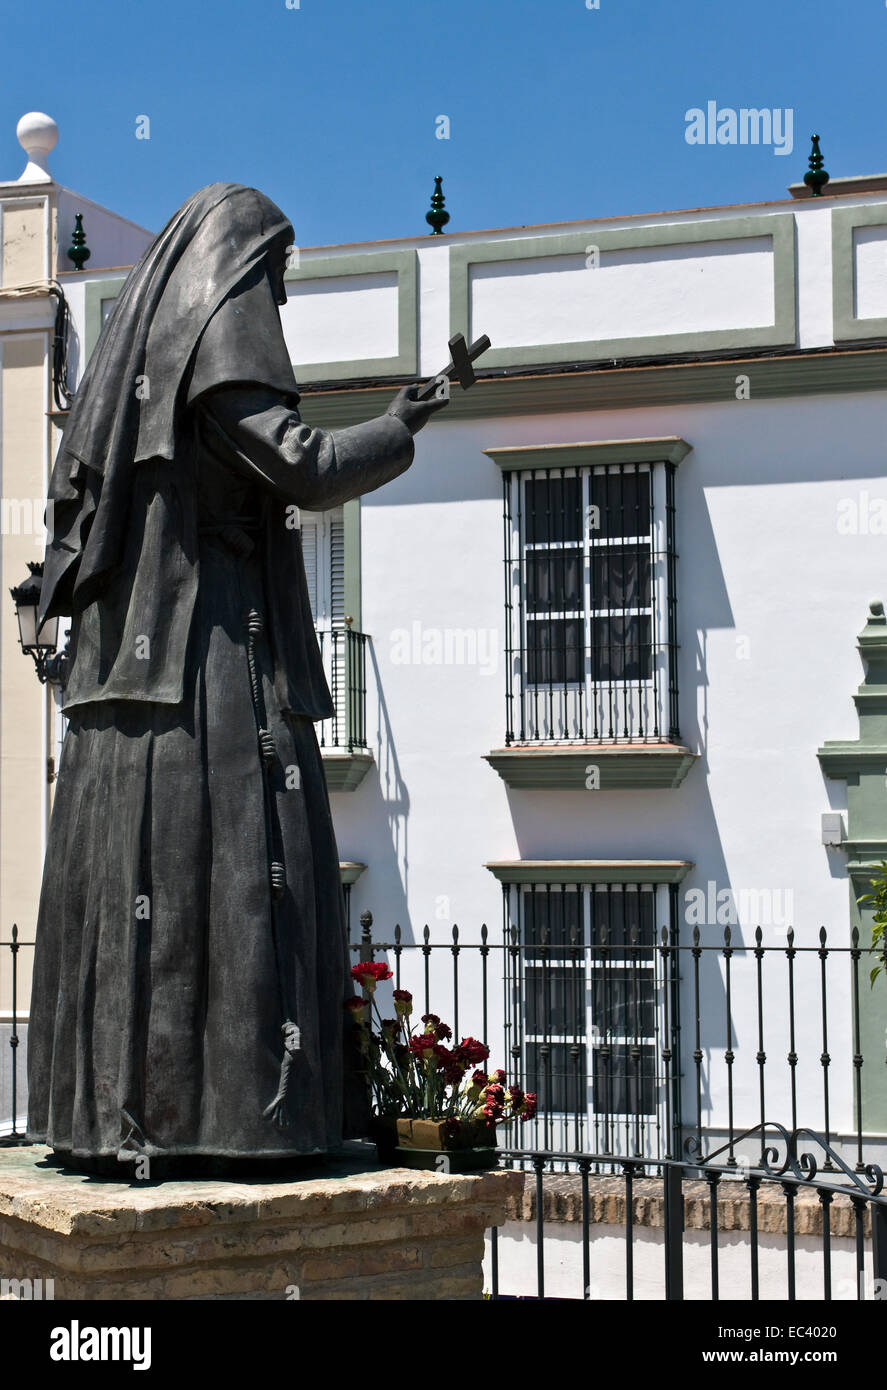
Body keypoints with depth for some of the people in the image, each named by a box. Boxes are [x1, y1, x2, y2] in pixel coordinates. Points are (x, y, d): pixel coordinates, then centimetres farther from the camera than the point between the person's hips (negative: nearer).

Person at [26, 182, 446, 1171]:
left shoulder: (136, 342, 21)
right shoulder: (223, 329, -5)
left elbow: (76, 491, 22)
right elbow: (302, 469, -15)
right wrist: (394, 432, 2)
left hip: (131, 657, 9)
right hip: (218, 654, -9)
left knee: (134, 879, 6)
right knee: (230, 870, -9)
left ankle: (110, 1105, 8)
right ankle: (219, 1110, -10)